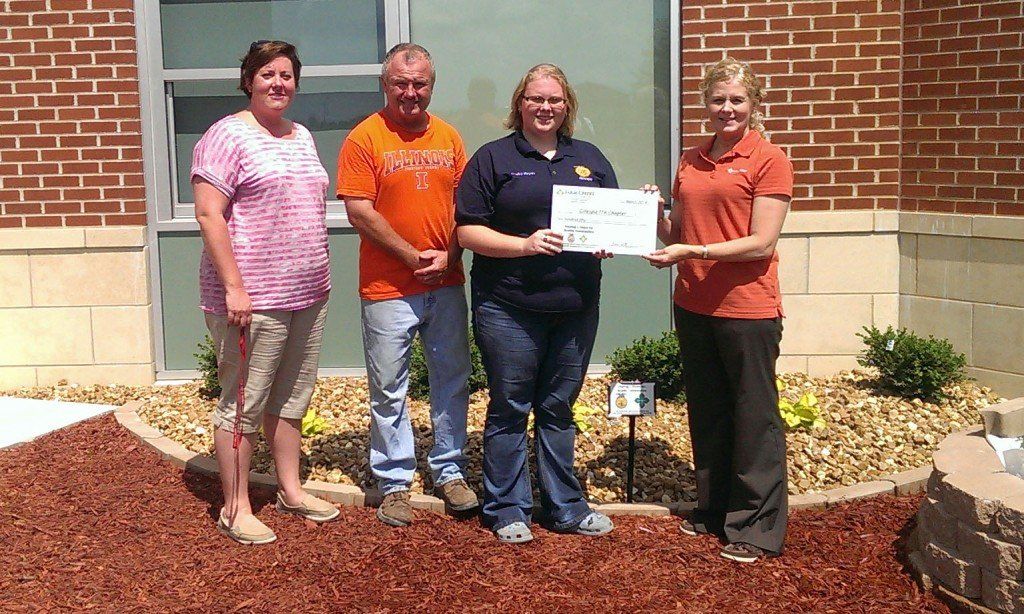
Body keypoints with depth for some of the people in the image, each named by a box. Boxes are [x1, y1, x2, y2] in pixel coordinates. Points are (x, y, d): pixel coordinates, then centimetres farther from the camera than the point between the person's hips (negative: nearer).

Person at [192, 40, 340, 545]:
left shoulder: (302, 137, 15)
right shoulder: (229, 135, -9)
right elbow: (208, 214, -16)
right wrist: (234, 286, -21)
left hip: (307, 294, 8)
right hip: (253, 297, -8)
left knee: (292, 397, 16)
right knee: (244, 404, 0)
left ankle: (290, 490, 30)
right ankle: (235, 508, 12)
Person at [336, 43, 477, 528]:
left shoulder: (448, 137, 8)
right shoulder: (364, 138, -6)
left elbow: (465, 204, 9)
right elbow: (359, 211, -11)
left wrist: (449, 256, -7)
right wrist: (413, 257, -13)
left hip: (446, 285, 4)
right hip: (388, 288, -4)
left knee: (452, 382, 13)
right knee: (388, 391, 5)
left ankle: (450, 472, 28)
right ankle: (394, 483, 19)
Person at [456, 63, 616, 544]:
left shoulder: (589, 158, 14)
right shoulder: (493, 158, 1)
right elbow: (468, 232, -5)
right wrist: (524, 244, -18)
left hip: (575, 306, 4)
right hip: (509, 308, -4)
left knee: (558, 409, 14)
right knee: (510, 408, 5)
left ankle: (565, 507, 24)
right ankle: (507, 509, 18)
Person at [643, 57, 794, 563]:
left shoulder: (769, 161, -6)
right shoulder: (690, 162, 12)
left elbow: (762, 243, -14)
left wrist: (693, 252, -20)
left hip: (747, 308, -6)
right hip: (693, 306, 7)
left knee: (753, 418, 2)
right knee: (706, 413, 16)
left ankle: (757, 527, 12)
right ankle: (713, 508, 31)